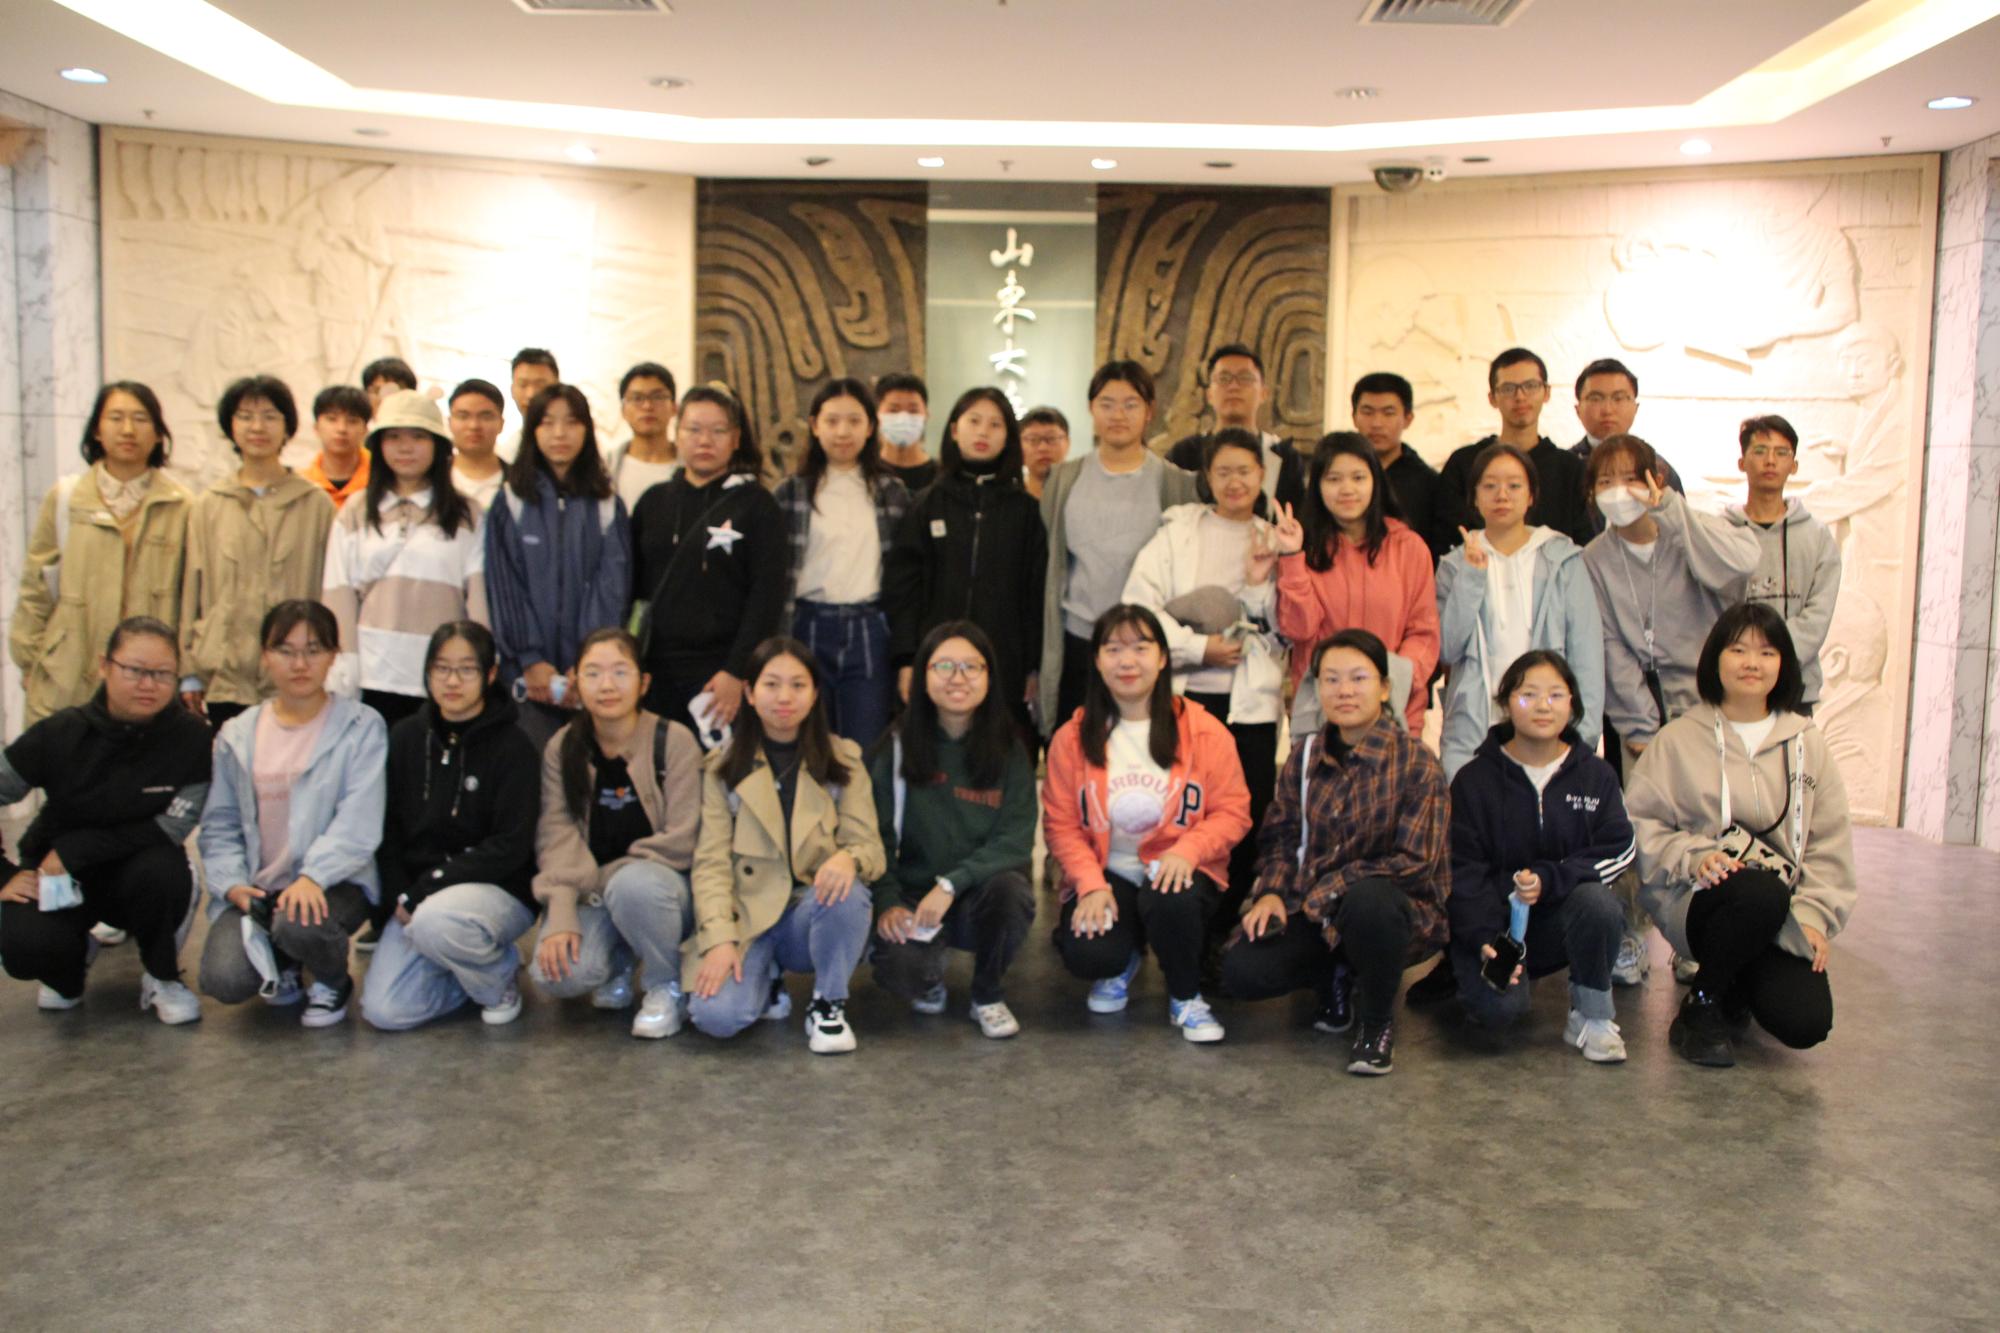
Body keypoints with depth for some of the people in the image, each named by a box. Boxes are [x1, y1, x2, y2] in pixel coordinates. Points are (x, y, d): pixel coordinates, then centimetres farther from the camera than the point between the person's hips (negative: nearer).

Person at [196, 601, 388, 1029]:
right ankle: (281, 964, 18)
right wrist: (232, 883, -7)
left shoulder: (361, 727, -3)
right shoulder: (238, 736, 10)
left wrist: (312, 876, -26)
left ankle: (335, 983, 1)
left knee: (299, 924, -36)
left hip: (334, 882, -3)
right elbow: (219, 825, 10)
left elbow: (358, 823, -13)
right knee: (224, 980, -20)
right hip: (256, 888, 3)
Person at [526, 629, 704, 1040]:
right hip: (592, 895, 3)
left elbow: (683, 841, -14)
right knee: (558, 972, -25)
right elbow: (556, 836, -8)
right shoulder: (562, 749, 0)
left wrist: (603, 877, -14)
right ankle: (618, 964, 13)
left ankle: (668, 987, -9)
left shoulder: (674, 741, -11)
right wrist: (561, 915, -21)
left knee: (633, 884, -37)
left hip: (662, 884, -3)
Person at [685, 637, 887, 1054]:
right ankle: (766, 980, 9)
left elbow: (871, 846, -4)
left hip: (814, 912, 1)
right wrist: (719, 939, -20)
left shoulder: (843, 759, 5)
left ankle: (828, 1004, -9)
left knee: (847, 891, -34)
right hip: (747, 915, 0)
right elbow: (711, 862, -5)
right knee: (716, 1014, -27)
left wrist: (850, 857, -29)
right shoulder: (723, 766, 2)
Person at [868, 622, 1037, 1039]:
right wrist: (888, 902, -19)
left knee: (1010, 890, -34)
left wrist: (951, 884, -23)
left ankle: (988, 996, -3)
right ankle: (931, 980, 11)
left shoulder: (1009, 750, -2)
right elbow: (876, 836, -3)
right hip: (914, 894, -1)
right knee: (898, 966, -31)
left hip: (982, 890, 1)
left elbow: (1016, 840, -10)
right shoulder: (897, 747, -2)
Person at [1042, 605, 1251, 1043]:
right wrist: (1090, 884, -16)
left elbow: (1233, 811, -4)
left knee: (1170, 902, -37)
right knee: (1085, 954, -27)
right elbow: (1061, 823, -1)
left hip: (1178, 873, -1)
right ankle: (1120, 965, 17)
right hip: (1105, 874, 1)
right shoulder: (1072, 738, -1)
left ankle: (1186, 999, -3)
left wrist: (1187, 850, -23)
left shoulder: (1205, 731, -4)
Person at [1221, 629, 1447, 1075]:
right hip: (1315, 910, 4)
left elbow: (1415, 861, -16)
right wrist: (1272, 892, -13)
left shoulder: (1416, 763, -12)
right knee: (1241, 971, -19)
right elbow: (1280, 836, 7)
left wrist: (1329, 889, -17)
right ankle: (1337, 977, 14)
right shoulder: (1304, 757, 4)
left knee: (1366, 898, -41)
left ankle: (1377, 1022, -11)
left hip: (1398, 911, -4)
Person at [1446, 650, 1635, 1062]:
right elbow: (1463, 869, -6)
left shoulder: (1595, 774, 4)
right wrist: (1482, 939, -22)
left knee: (1599, 903, -33)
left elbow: (1620, 850, -5)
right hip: (1493, 919, -2)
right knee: (1500, 1010, -29)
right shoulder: (1475, 778, -2)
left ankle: (1592, 1017, -9)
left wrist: (1548, 880, -20)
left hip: (1561, 917, 2)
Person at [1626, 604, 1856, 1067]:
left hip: (1781, 914, 3)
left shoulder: (1806, 745, 11)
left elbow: (1830, 842, 10)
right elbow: (1642, 822, 0)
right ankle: (1701, 1006, -11)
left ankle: (1736, 988, 19)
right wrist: (1694, 857, -18)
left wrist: (1814, 914, -3)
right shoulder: (1679, 739, 3)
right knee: (1762, 893, -38)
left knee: (1805, 1023, -20)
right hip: (1697, 898, -3)